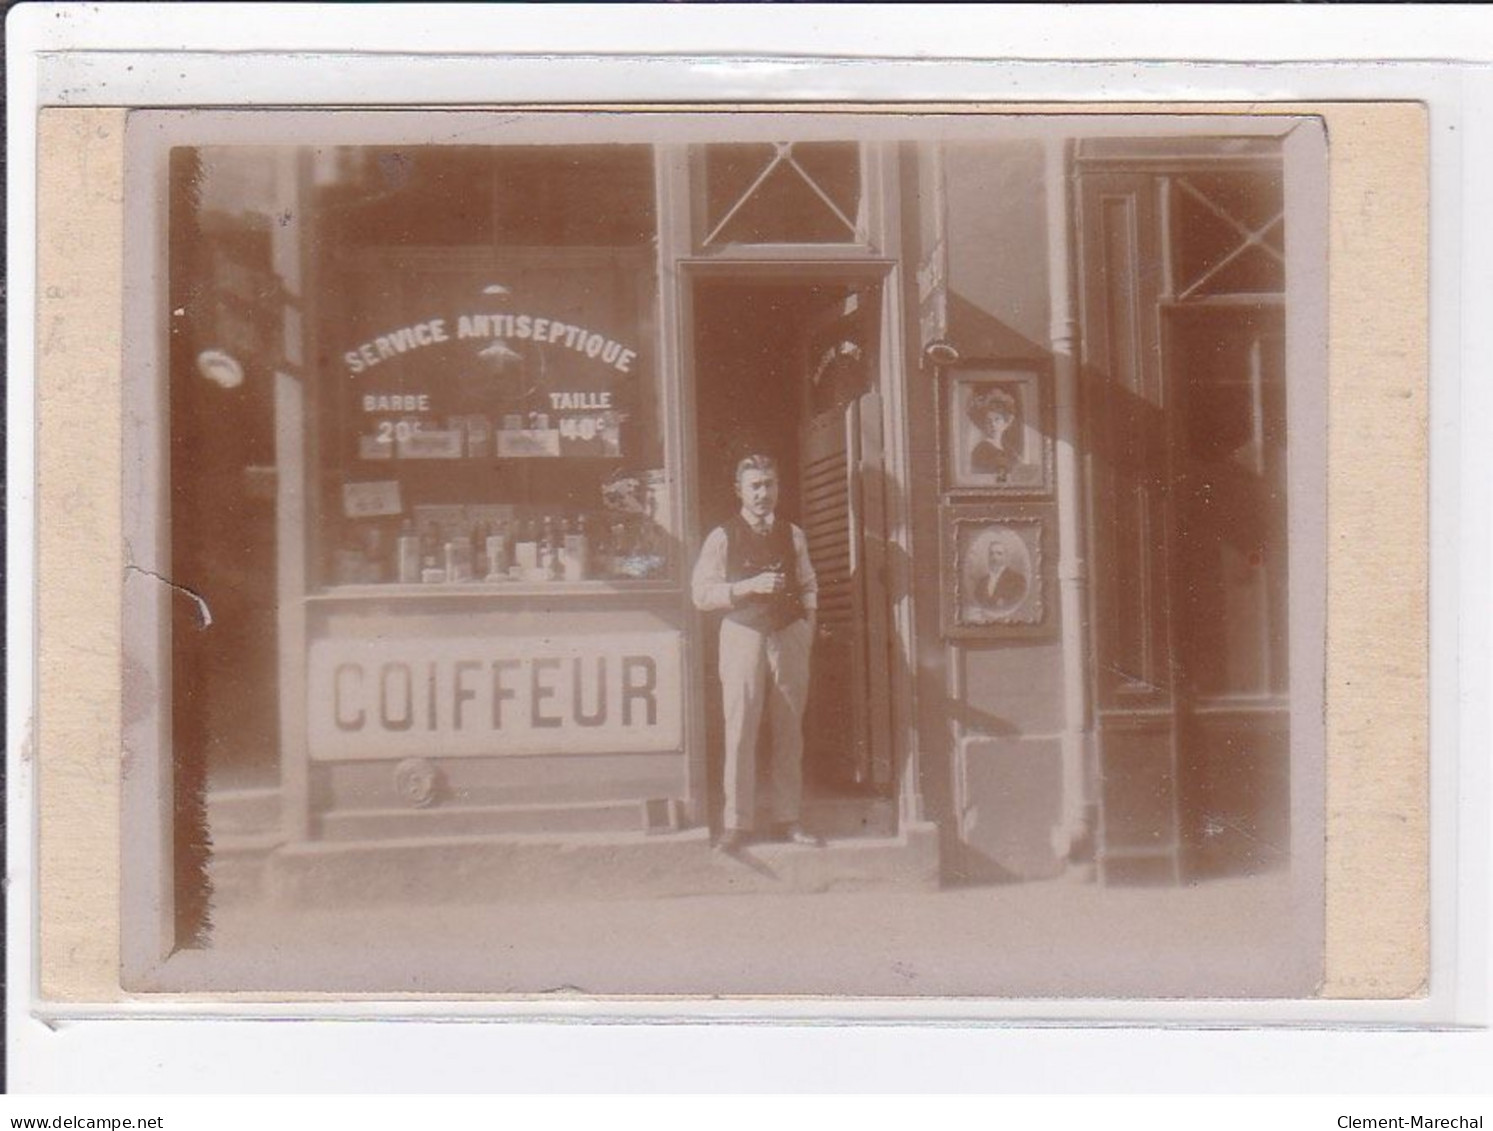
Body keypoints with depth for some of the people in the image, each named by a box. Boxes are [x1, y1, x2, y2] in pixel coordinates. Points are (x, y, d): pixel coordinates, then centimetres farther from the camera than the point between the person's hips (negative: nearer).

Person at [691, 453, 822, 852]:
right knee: (740, 733, -3)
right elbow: (701, 593, -7)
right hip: (743, 637, -3)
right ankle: (737, 823, 4)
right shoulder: (722, 537, -2)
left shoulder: (793, 536, 10)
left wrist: (808, 628, 6)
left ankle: (788, 819, 14)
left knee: (789, 733, 5)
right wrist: (749, 586, -17)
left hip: (789, 637, 3)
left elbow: (808, 586, 20)